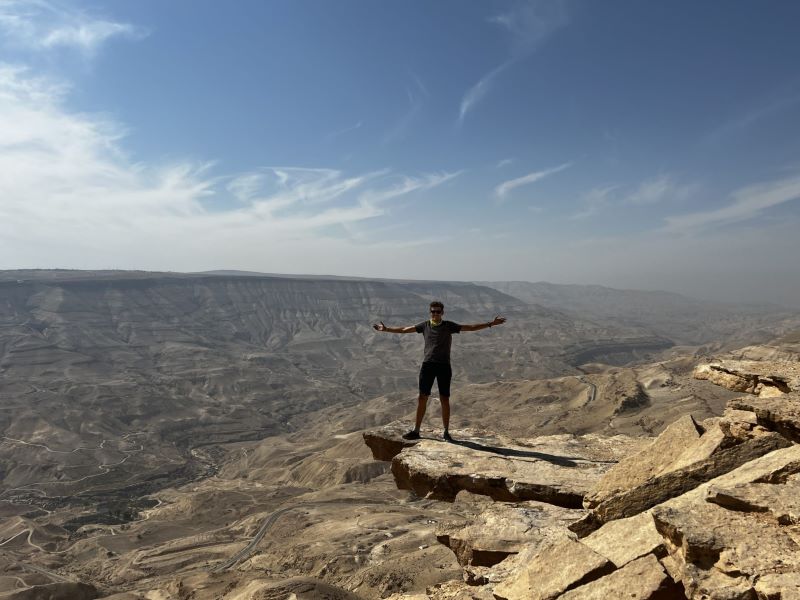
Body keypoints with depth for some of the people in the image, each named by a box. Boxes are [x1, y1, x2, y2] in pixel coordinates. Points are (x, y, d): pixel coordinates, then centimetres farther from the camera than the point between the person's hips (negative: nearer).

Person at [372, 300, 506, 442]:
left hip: (444, 366, -1)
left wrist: (491, 323, -6)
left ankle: (446, 432, 12)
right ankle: (416, 430, 9)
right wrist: (386, 329, 9)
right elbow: (404, 330, 12)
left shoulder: (449, 326, 3)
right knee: (422, 397, 2)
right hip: (428, 365, 2)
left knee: (444, 399, 1)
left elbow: (471, 327, 1)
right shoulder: (425, 325, 8)